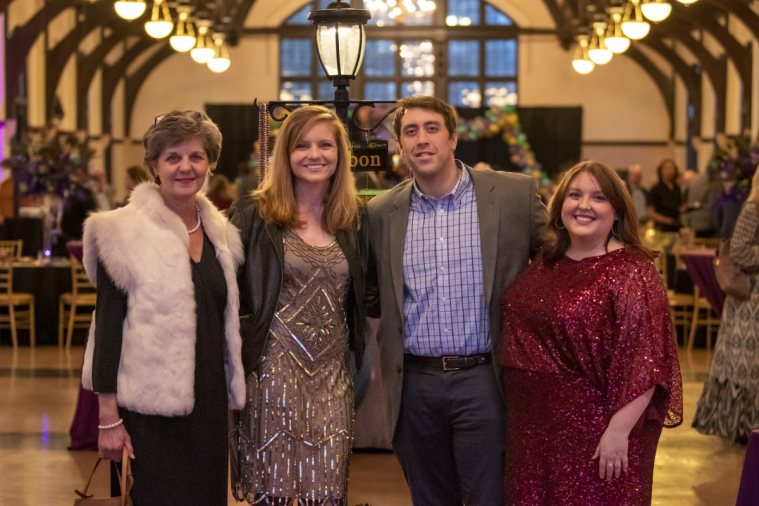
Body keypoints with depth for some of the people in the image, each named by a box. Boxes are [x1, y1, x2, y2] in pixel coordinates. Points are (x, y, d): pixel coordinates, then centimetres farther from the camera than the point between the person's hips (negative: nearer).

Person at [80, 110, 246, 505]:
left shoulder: (220, 233, 10)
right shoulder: (124, 232, -7)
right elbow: (108, 326, -9)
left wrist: (233, 393, 15)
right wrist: (108, 418, -12)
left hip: (208, 400, 6)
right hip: (152, 408, -5)